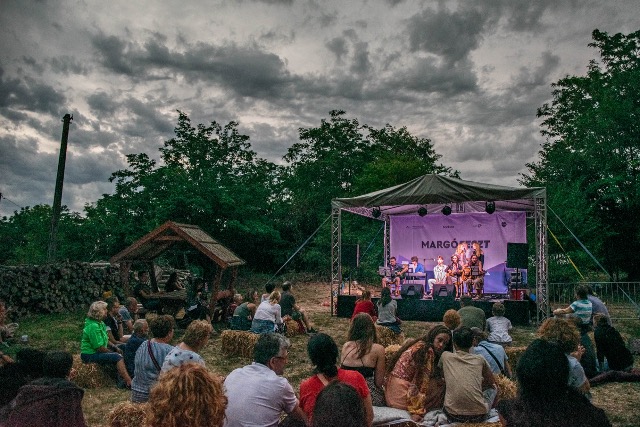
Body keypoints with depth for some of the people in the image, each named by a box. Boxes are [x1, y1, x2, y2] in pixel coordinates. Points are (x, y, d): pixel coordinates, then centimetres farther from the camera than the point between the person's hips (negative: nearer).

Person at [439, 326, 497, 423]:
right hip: (478, 416, 0)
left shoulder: (445, 357, 6)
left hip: (453, 416, 1)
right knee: (493, 388, 27)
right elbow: (492, 382, 22)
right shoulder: (479, 359, 6)